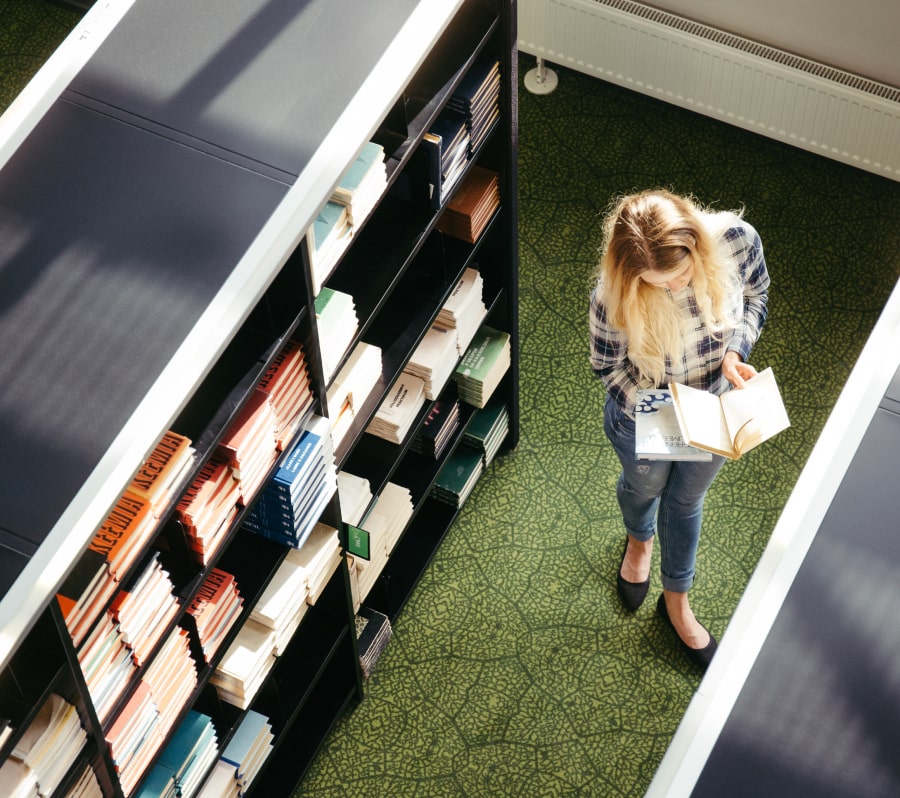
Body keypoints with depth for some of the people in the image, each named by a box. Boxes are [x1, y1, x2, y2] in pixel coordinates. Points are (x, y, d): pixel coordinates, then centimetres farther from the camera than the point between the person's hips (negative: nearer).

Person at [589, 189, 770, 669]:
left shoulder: (736, 238, -33)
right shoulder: (612, 296, -39)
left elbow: (755, 294, -9)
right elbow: (607, 366, -19)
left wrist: (735, 351, -26)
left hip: (714, 412, 2)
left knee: (686, 498, 29)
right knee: (645, 486, 32)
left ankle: (676, 600, 56)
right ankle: (640, 539, 70)